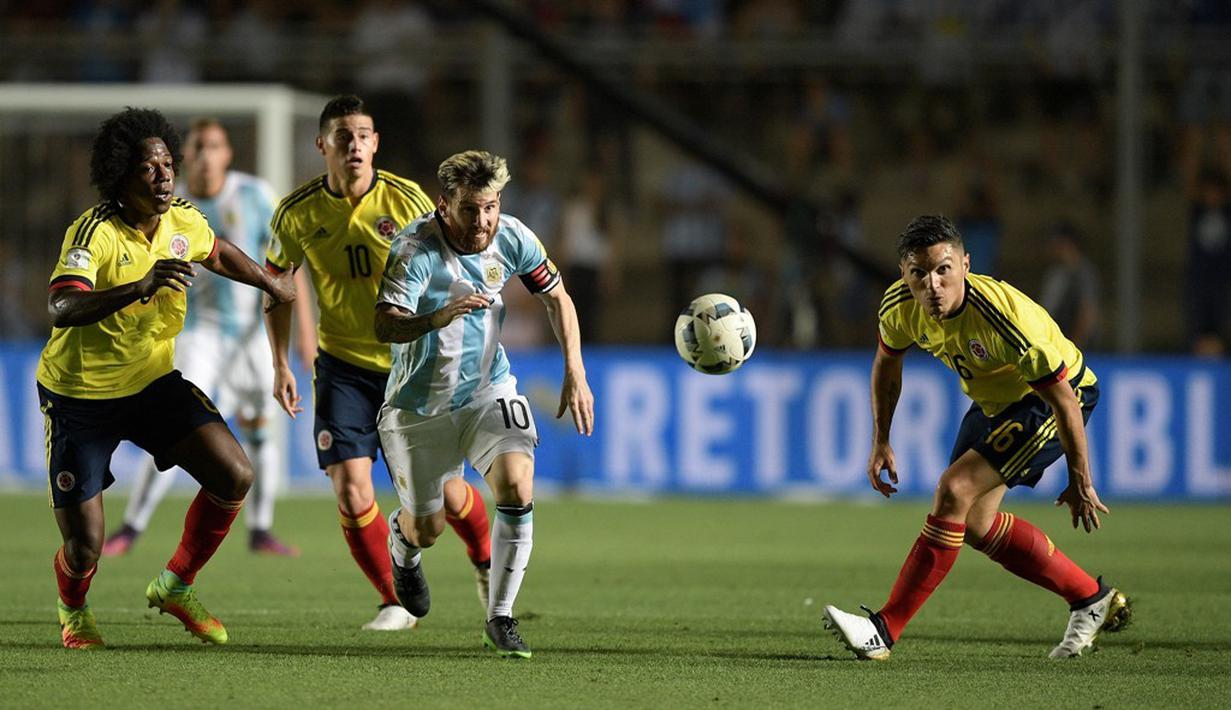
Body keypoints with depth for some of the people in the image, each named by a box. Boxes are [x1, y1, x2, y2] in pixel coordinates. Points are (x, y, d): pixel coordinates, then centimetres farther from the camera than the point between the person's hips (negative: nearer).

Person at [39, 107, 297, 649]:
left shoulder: (184, 222, -5)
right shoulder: (95, 233, -26)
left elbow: (218, 254, 21)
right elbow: (61, 307, -43)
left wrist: (270, 283, 31)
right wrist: (141, 287, -54)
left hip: (153, 382, 6)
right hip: (79, 396, -5)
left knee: (234, 476, -13)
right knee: (84, 547, -4)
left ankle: (176, 585, 12)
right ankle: (73, 611, 35)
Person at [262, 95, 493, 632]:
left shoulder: (407, 200, -12)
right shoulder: (298, 213, -9)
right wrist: (280, 365, 4)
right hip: (344, 367, 1)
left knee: (446, 491, 3)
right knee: (351, 493, -12)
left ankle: (485, 563, 35)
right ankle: (396, 602, 9)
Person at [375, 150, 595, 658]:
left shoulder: (512, 239, -11)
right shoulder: (416, 250, -25)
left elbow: (557, 298, 6)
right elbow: (384, 326, -36)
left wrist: (575, 375, -1)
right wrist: (437, 318, -55)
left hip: (488, 391, 3)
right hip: (420, 404, -3)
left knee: (517, 486, -23)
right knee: (427, 529, 8)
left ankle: (500, 618, -10)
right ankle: (401, 542, 49)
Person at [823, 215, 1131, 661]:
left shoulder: (1003, 316, -38)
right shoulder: (900, 305, -19)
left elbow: (1063, 399, -28)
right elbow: (887, 362, 7)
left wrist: (1080, 484, -21)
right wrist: (881, 441, 5)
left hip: (1049, 398, -8)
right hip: (992, 400, 8)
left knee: (955, 490, -21)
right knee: (975, 523, 7)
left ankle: (884, 631, -19)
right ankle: (1092, 598, 24)